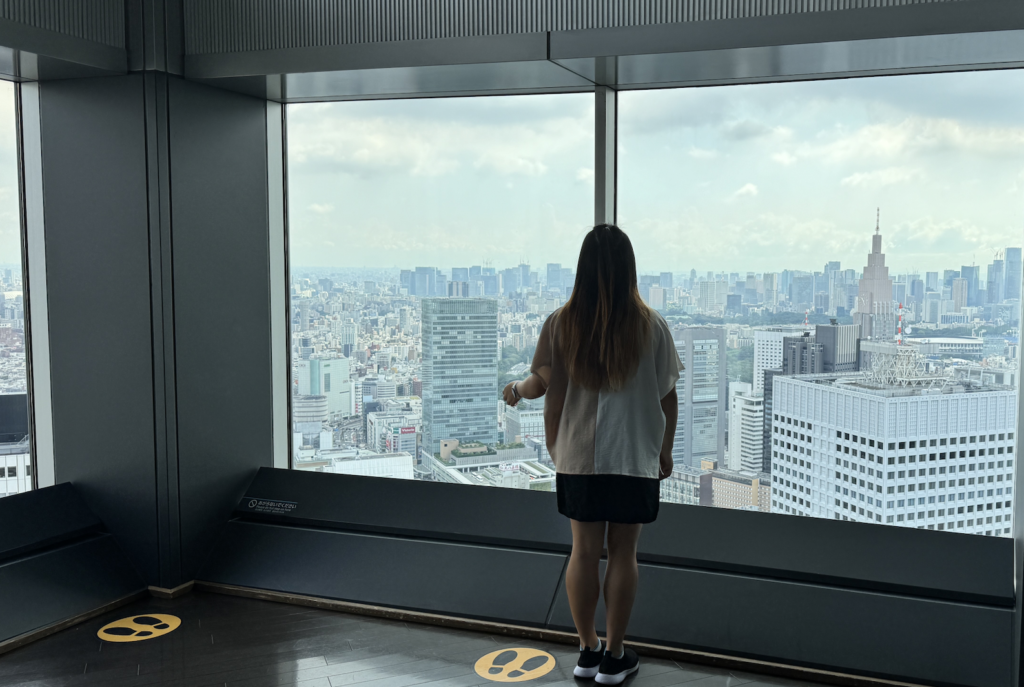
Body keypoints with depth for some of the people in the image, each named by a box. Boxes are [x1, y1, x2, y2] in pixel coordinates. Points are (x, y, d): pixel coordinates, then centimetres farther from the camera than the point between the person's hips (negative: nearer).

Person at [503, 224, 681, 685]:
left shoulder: (561, 324, -6)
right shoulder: (651, 326, -7)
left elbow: (547, 386, -5)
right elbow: (667, 396, -2)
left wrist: (518, 388, 17)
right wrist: (665, 449, 11)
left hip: (578, 457, 1)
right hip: (636, 459, -1)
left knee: (584, 551, 11)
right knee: (622, 554, 8)